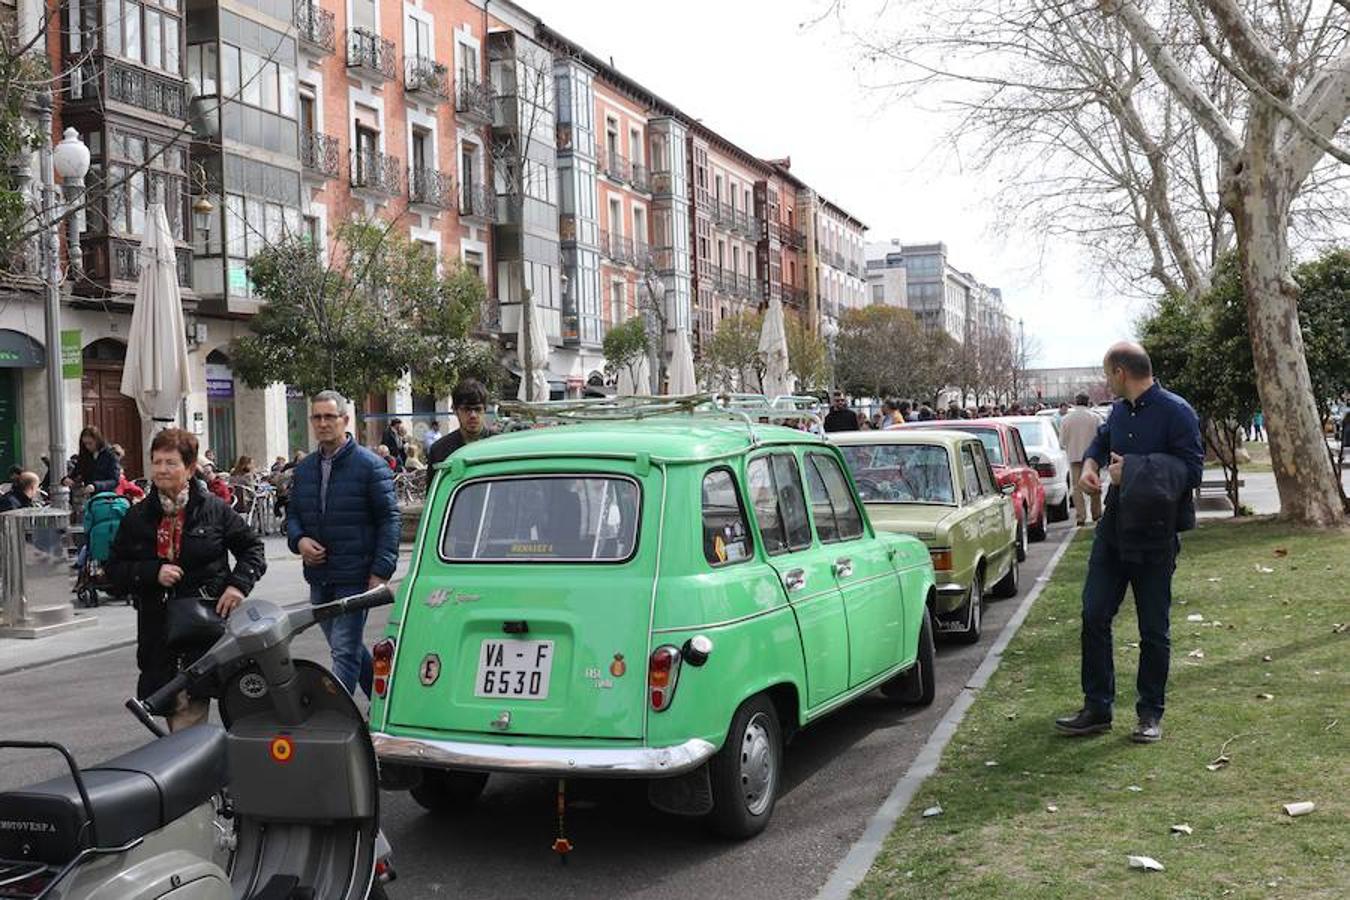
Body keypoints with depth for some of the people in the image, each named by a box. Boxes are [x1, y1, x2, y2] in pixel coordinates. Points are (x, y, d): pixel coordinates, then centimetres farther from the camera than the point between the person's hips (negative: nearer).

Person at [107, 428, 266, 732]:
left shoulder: (215, 509, 4)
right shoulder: (137, 518, 10)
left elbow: (252, 547, 10)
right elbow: (115, 570, 11)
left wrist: (239, 583, -7)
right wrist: (154, 572, -7)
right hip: (160, 634, 2)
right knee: (181, 720, 1)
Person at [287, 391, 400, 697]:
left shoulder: (370, 465, -6)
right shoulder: (304, 468, 13)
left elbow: (389, 519, -8)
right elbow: (292, 514, 21)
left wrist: (381, 571, -15)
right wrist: (299, 540, -2)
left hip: (355, 577, -7)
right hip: (318, 577, 7)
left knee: (345, 651, -8)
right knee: (347, 647, 18)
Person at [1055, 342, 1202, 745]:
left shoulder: (1175, 412, -12)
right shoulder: (1119, 411, 11)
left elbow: (1193, 469, -15)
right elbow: (1102, 439, 31)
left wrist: (1135, 471, -19)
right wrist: (1090, 463, 9)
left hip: (1154, 535, -7)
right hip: (1113, 529, 7)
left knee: (1154, 629, 5)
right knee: (1094, 616, 4)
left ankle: (1150, 714, 18)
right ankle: (1097, 708, 13)